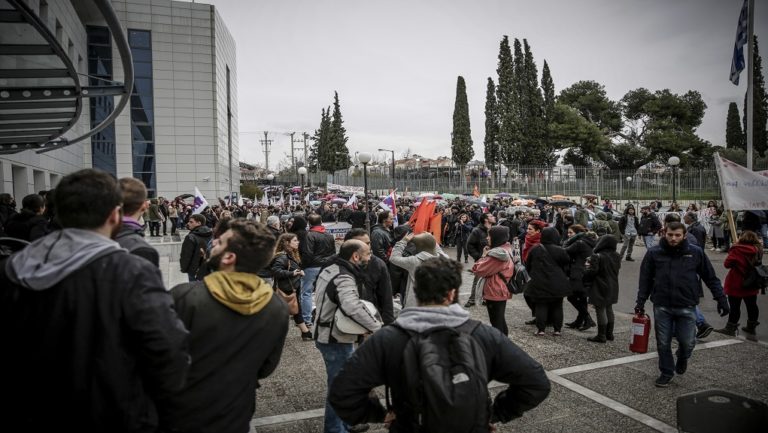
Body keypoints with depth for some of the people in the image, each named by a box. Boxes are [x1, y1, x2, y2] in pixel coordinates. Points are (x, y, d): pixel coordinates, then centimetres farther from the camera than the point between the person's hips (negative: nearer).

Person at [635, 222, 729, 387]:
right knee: (663, 343, 8)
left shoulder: (696, 253, -2)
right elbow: (645, 279, 3)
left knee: (687, 342, 2)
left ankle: (682, 358, 37)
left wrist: (721, 299, 1)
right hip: (661, 307, 1)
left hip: (686, 307, 0)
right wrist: (641, 301, -1)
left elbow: (711, 278, 5)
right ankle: (667, 372, 28)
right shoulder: (654, 253, -2)